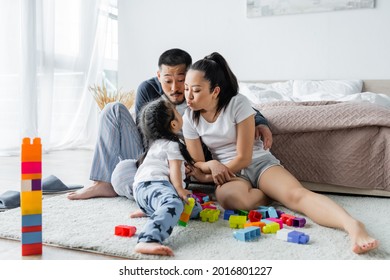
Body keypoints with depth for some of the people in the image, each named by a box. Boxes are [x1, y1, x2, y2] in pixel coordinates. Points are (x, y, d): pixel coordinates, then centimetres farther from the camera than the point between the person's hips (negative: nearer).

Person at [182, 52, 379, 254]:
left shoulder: (237, 103, -13)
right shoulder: (189, 118, -1)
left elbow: (244, 157, -12)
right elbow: (197, 163, 3)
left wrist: (217, 173, -13)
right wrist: (212, 165, -19)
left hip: (259, 163, -2)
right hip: (229, 173, 2)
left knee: (296, 193, -33)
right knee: (228, 196, -37)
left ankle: (352, 225, -51)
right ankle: (277, 195, -12)